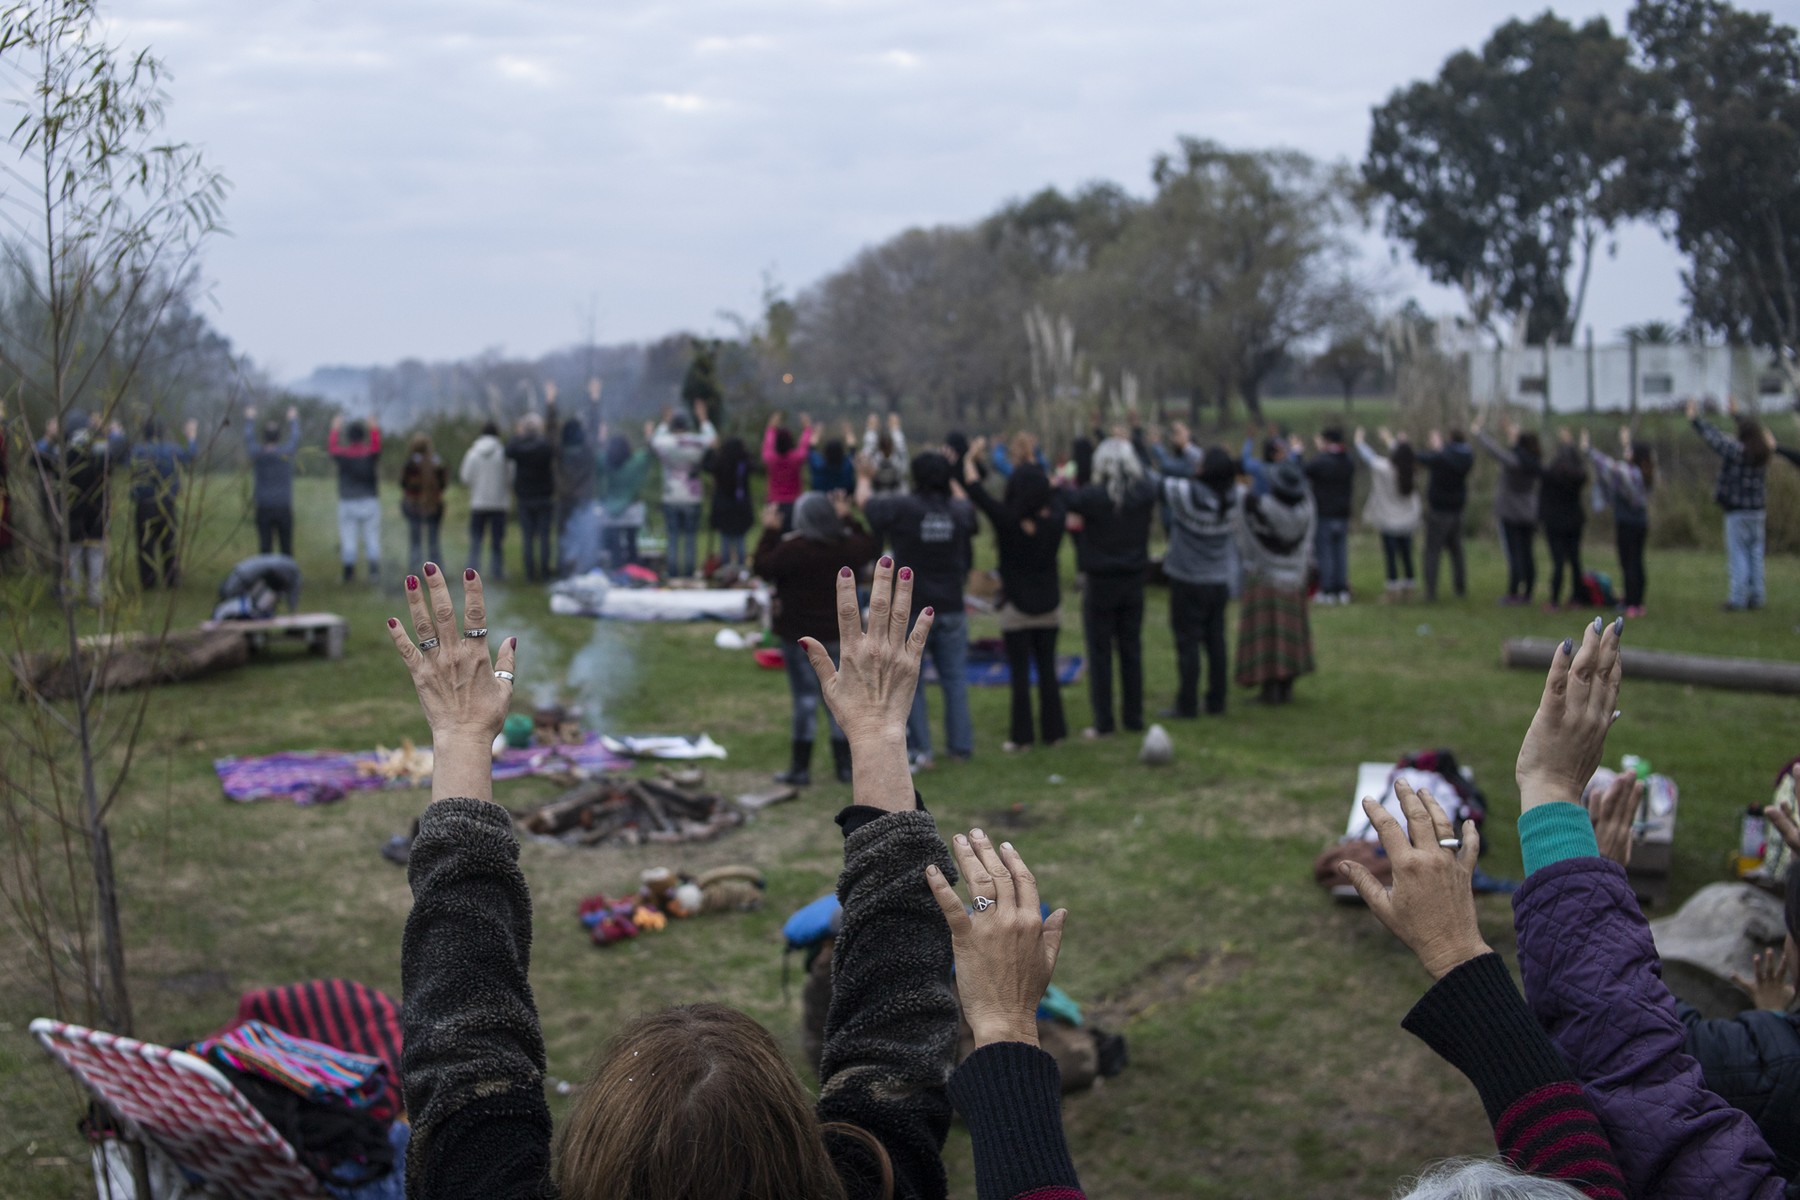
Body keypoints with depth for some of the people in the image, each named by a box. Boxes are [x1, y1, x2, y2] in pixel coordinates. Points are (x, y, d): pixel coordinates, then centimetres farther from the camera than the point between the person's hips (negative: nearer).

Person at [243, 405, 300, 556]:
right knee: (286, 548, 4)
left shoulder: (256, 453, -4)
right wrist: (293, 419, 34)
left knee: (265, 546, -1)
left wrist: (250, 418, 34)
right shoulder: (286, 453, -5)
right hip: (284, 508, 0)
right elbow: (295, 437, 15)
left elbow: (248, 437, 16)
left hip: (263, 510, 0)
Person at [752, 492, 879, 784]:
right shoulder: (847, 545, -2)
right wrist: (847, 519, 24)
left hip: (799, 636, -5)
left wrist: (769, 532, -4)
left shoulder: (792, 548, -20)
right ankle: (845, 765, 17)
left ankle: (801, 768, 4)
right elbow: (872, 549, 19)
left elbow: (764, 568, -12)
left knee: (805, 696, -1)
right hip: (838, 633, 5)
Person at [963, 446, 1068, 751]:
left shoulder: (1007, 520, -17)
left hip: (1016, 610, -3)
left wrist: (970, 457, 6)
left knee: (1019, 674, 2)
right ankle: (1053, 731, 17)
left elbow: (974, 487, -9)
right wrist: (1034, 467, 23)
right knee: (1047, 670, 11)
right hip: (1050, 608, 3)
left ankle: (1021, 736, 5)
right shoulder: (1054, 519, -9)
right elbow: (1054, 492, 14)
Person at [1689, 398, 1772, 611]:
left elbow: (1713, 438, -7)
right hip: (1757, 510, 6)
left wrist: (1695, 420, 5)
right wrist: (1736, 415, 35)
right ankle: (1756, 597, 13)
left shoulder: (1736, 451, -15)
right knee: (1755, 554, 11)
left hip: (1737, 512, -6)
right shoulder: (1763, 454, 5)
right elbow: (1753, 433, 23)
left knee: (1737, 555, -3)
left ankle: (1737, 599, -3)